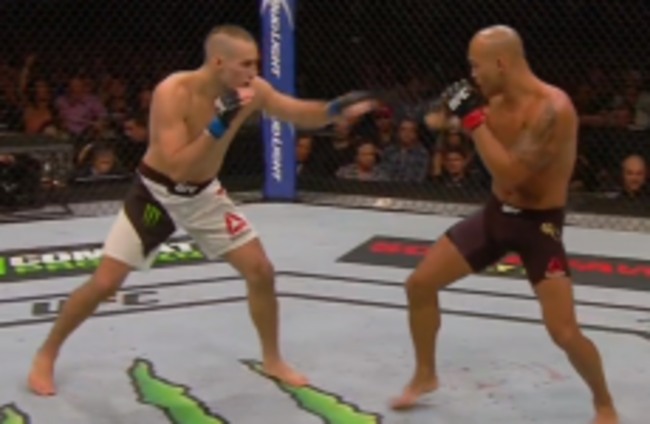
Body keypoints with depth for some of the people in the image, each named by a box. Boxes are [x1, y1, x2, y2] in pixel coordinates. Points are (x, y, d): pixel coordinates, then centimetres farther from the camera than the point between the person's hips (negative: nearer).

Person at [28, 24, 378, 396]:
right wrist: (220, 125, -43)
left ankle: (273, 360, 19)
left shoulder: (250, 89, -16)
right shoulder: (173, 93, -31)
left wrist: (339, 109, -25)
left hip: (204, 194, 5)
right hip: (157, 192, -5)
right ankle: (46, 355, 16)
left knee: (261, 271, 0)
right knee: (104, 283, -5)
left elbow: (301, 114, -6)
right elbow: (177, 168, -35)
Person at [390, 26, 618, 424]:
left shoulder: (552, 109, -26)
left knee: (565, 333, -13)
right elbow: (438, 120, 17)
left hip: (539, 225, -7)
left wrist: (473, 118, -30)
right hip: (496, 214, 7)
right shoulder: (495, 100, -2)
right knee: (420, 284, 5)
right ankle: (425, 376, 26)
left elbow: (511, 175, -33)